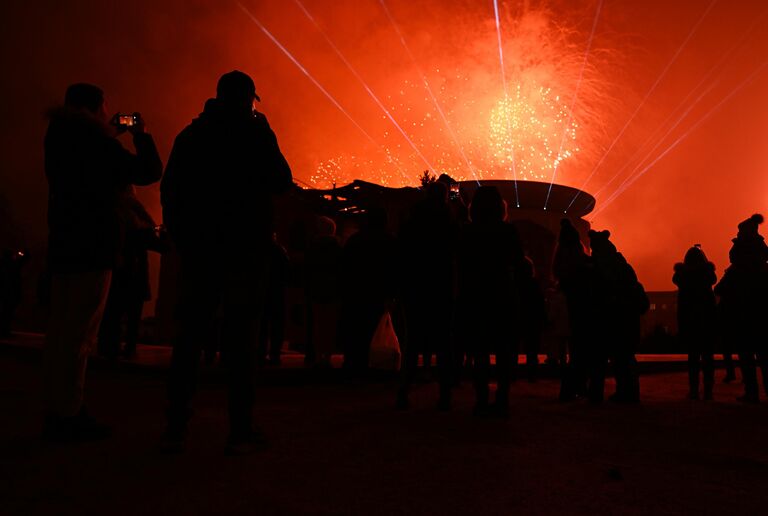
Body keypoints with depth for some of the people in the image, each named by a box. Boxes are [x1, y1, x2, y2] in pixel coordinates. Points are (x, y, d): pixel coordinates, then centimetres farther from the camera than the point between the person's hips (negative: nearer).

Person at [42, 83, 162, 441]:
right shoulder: (97, 143, -11)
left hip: (63, 246, 9)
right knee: (80, 335, -6)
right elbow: (149, 171, -8)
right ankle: (69, 415, -2)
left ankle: (56, 410, 19)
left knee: (61, 330, 12)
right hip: (93, 249, -8)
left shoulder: (60, 139, 14)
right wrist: (140, 135, 7)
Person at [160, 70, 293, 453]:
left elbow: (169, 189, 10)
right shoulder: (255, 131, -3)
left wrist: (180, 236, 15)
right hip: (246, 247, -3)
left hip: (198, 246, 4)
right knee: (241, 337, -1)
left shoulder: (191, 134, 11)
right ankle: (240, 431, 1)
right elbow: (281, 182, 1)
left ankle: (175, 428, 9)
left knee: (190, 335, 8)